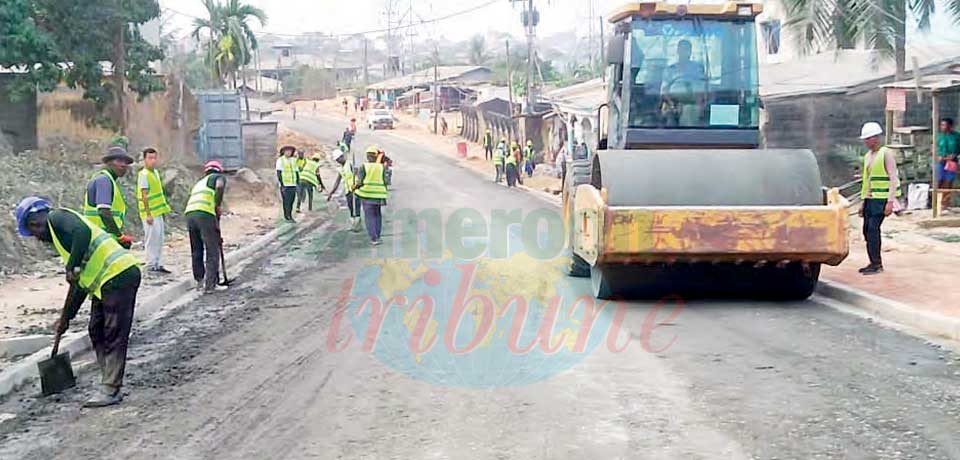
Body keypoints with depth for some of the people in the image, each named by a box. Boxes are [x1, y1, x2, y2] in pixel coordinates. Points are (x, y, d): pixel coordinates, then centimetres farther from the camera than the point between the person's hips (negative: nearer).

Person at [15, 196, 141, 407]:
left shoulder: (57, 217, 1)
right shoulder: (58, 236, 28)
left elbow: (83, 233, -23)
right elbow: (80, 283, 29)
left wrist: (72, 268, -20)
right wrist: (65, 318, 32)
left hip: (119, 275, -10)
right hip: (105, 282, 10)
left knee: (114, 336, -7)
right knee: (97, 333, 14)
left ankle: (110, 391, -5)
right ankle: (110, 387, 17)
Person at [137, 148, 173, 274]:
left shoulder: (156, 172, 15)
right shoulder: (144, 175, -12)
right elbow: (144, 195, -16)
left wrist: (163, 211, 24)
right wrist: (148, 214, -20)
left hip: (158, 212, 9)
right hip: (150, 213, -9)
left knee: (159, 240, 12)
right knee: (152, 239, -5)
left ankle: (157, 264, 19)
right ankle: (151, 265, 0)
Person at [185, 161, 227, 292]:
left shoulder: (199, 183, 37)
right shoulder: (219, 177, 18)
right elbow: (219, 186, -10)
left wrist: (216, 234, 39)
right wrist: (219, 205, 1)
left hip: (189, 213, 6)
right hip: (205, 214, -6)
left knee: (196, 251, 17)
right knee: (212, 251, 1)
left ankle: (200, 282, 24)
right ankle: (210, 285, 0)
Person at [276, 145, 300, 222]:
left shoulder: (293, 160, 14)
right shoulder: (280, 160, -4)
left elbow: (296, 172, 16)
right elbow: (278, 173, -9)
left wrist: (298, 184, 10)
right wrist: (282, 184, -17)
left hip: (293, 184, 5)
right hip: (285, 185, -5)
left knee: (291, 202, 5)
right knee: (286, 202, -8)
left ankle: (290, 217, 12)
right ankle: (287, 217, -5)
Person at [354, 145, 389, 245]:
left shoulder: (363, 167, -7)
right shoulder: (381, 167, -1)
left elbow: (360, 182, -11)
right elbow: (385, 182, -3)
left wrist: (354, 187, 8)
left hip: (367, 195, -2)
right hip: (378, 196, 2)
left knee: (369, 216, 2)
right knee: (377, 215, 19)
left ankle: (373, 238, -5)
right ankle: (377, 236, 22)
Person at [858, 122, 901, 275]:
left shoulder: (886, 154, -8)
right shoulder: (867, 156, 16)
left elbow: (893, 178, -14)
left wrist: (890, 201, -22)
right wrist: (863, 202, 21)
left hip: (882, 198, -8)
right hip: (870, 199, 8)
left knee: (873, 228, -15)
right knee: (867, 230, 7)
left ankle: (877, 264, -12)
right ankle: (874, 263, 15)